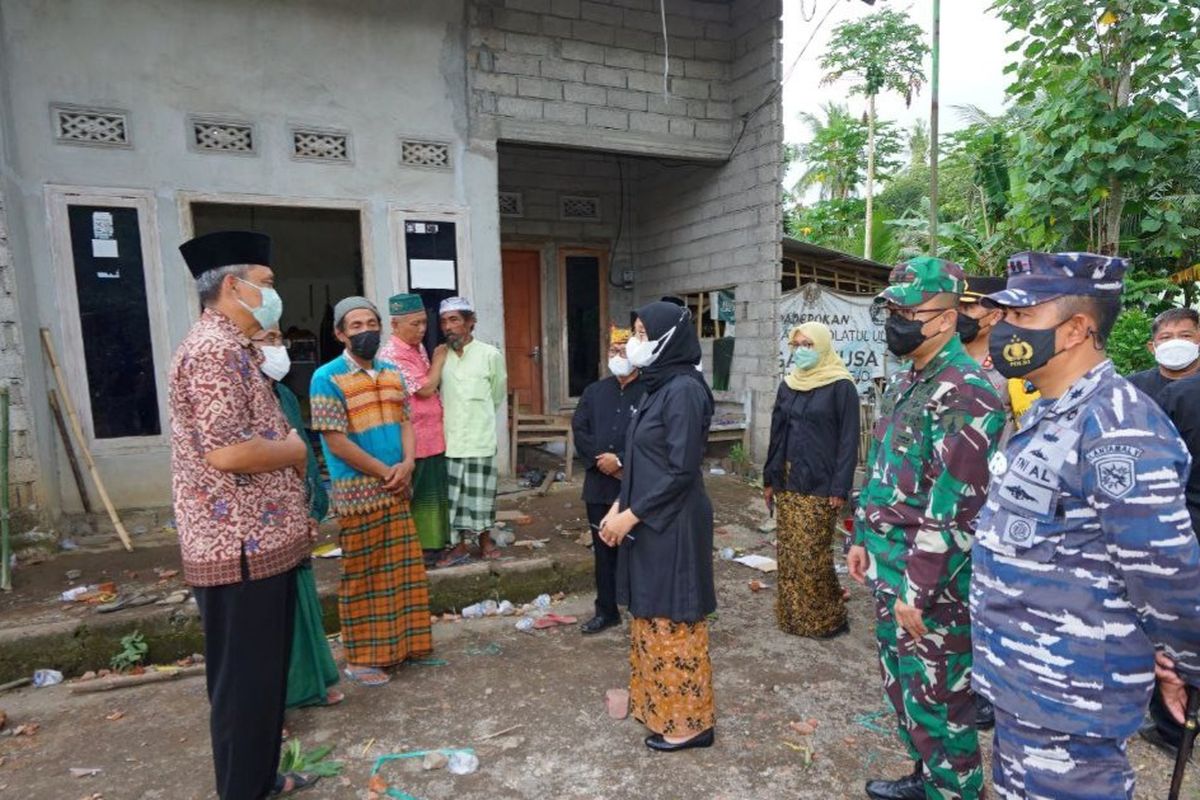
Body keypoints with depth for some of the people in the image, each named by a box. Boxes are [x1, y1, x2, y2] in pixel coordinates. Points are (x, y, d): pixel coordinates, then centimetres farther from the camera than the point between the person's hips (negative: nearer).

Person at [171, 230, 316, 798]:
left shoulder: (231, 348, 16)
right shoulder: (215, 348, -18)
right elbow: (226, 452, -28)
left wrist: (286, 449, 7)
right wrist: (293, 450, -12)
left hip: (260, 542, 10)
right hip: (244, 549, -10)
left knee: (264, 675, 21)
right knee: (246, 682, 4)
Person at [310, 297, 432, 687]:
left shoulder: (391, 373, 10)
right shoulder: (327, 378, -10)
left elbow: (406, 421, 10)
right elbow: (335, 440, -15)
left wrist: (407, 464, -9)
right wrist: (384, 471, -13)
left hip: (397, 488, 6)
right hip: (358, 491, -6)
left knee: (401, 569, 13)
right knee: (363, 575, 3)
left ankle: (403, 644, 29)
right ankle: (361, 658, 17)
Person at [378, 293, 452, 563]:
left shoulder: (418, 347, 11)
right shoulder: (392, 355, -19)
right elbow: (425, 388, -20)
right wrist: (439, 360, -8)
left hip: (431, 437, 9)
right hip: (412, 440, -9)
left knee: (431, 493, 17)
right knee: (414, 497, 3)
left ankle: (430, 541, 31)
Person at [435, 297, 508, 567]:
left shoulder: (490, 355, -7)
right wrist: (454, 416, 11)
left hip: (480, 438, -2)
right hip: (448, 438, 2)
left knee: (481, 494, 9)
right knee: (452, 496, 8)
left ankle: (485, 541, 26)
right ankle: (458, 546, 22)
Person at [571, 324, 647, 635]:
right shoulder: (595, 391, 12)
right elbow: (579, 430, 5)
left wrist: (621, 460, -18)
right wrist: (600, 459, -9)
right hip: (599, 485, 6)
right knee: (603, 551, 15)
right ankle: (607, 610, 30)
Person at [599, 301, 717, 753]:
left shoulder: (683, 390, -19)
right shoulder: (659, 386, 10)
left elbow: (681, 470, -21)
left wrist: (630, 516, -16)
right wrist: (619, 508, 9)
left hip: (672, 525, -9)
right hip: (649, 521, 9)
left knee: (673, 621, 4)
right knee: (653, 615, 19)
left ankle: (690, 721, 21)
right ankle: (658, 704, 35)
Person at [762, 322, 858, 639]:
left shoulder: (840, 386, -8)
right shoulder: (788, 384, 10)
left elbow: (848, 440, -10)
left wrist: (840, 488, -15)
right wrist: (769, 478, 12)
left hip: (819, 484, -6)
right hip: (787, 481, 6)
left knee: (812, 554, -3)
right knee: (789, 552, 10)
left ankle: (827, 618, 15)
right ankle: (792, 615, 23)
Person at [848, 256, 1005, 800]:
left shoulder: (965, 393, -21)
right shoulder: (905, 383, 10)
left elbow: (953, 509, -24)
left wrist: (918, 592, -21)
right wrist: (863, 539, 16)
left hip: (934, 585, -9)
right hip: (889, 571, 9)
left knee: (937, 703, 8)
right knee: (902, 687, 23)